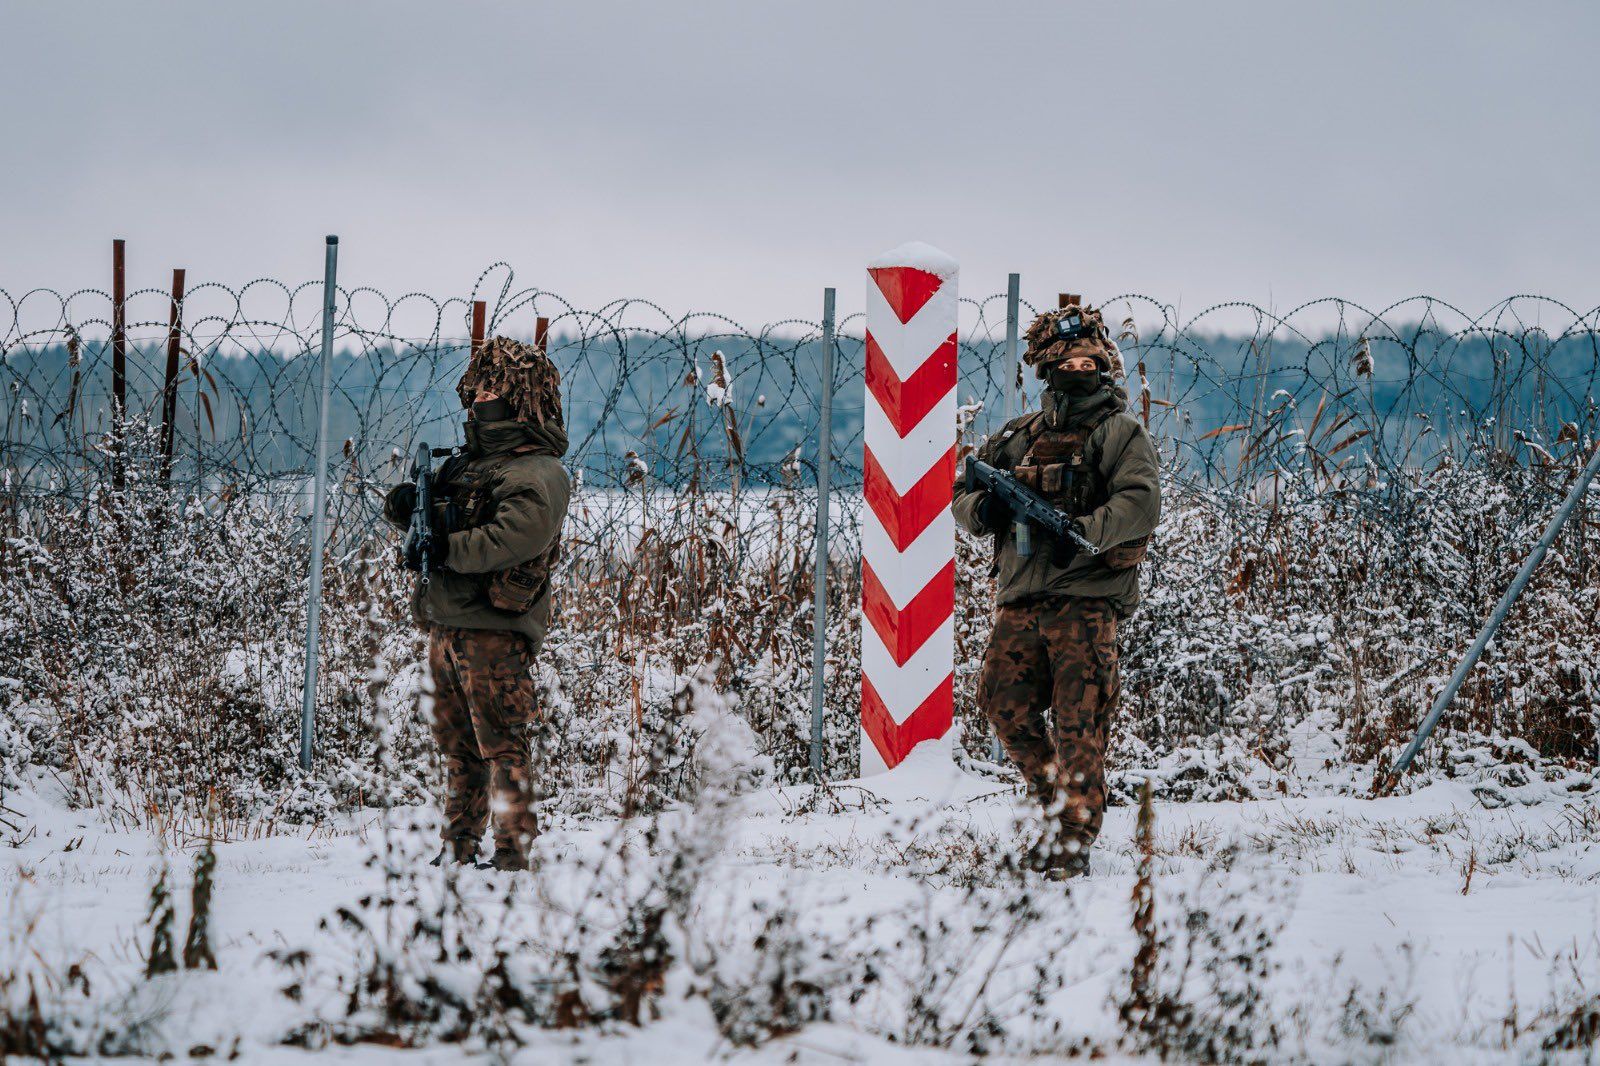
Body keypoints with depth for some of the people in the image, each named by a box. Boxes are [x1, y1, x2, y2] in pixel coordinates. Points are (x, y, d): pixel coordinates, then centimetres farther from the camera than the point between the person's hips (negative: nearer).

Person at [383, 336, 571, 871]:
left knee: (503, 744, -9)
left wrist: (445, 550, -22)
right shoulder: (470, 462, 19)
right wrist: (407, 503, 0)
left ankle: (512, 852, -9)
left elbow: (520, 536, -27)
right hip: (446, 626, 9)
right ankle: (457, 851, 20)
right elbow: (426, 515, 26)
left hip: (495, 630, -9)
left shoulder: (538, 474, -9)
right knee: (458, 747, 13)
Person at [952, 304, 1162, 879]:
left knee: (1078, 723, -9)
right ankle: (1059, 805, 19)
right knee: (1004, 702, 0)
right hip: (1021, 596, 5)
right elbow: (963, 492, 23)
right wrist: (982, 507, -1)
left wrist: (1083, 534, -23)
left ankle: (1072, 842, -7)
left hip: (1086, 598, -5)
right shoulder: (1021, 434, 19)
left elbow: (1141, 502, -11)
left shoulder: (1119, 432, 4)